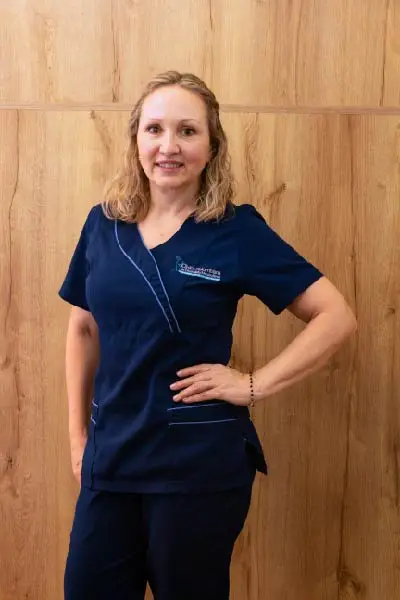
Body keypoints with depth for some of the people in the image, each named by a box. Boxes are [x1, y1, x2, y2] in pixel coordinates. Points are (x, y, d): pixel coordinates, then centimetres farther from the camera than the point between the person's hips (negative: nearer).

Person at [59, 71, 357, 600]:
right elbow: (83, 329, 11)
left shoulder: (238, 230, -10)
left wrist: (255, 385, -13)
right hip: (111, 456, 4)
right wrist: (78, 434, 9)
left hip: (200, 463, -3)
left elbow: (336, 317, -9)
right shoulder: (104, 224, 2)